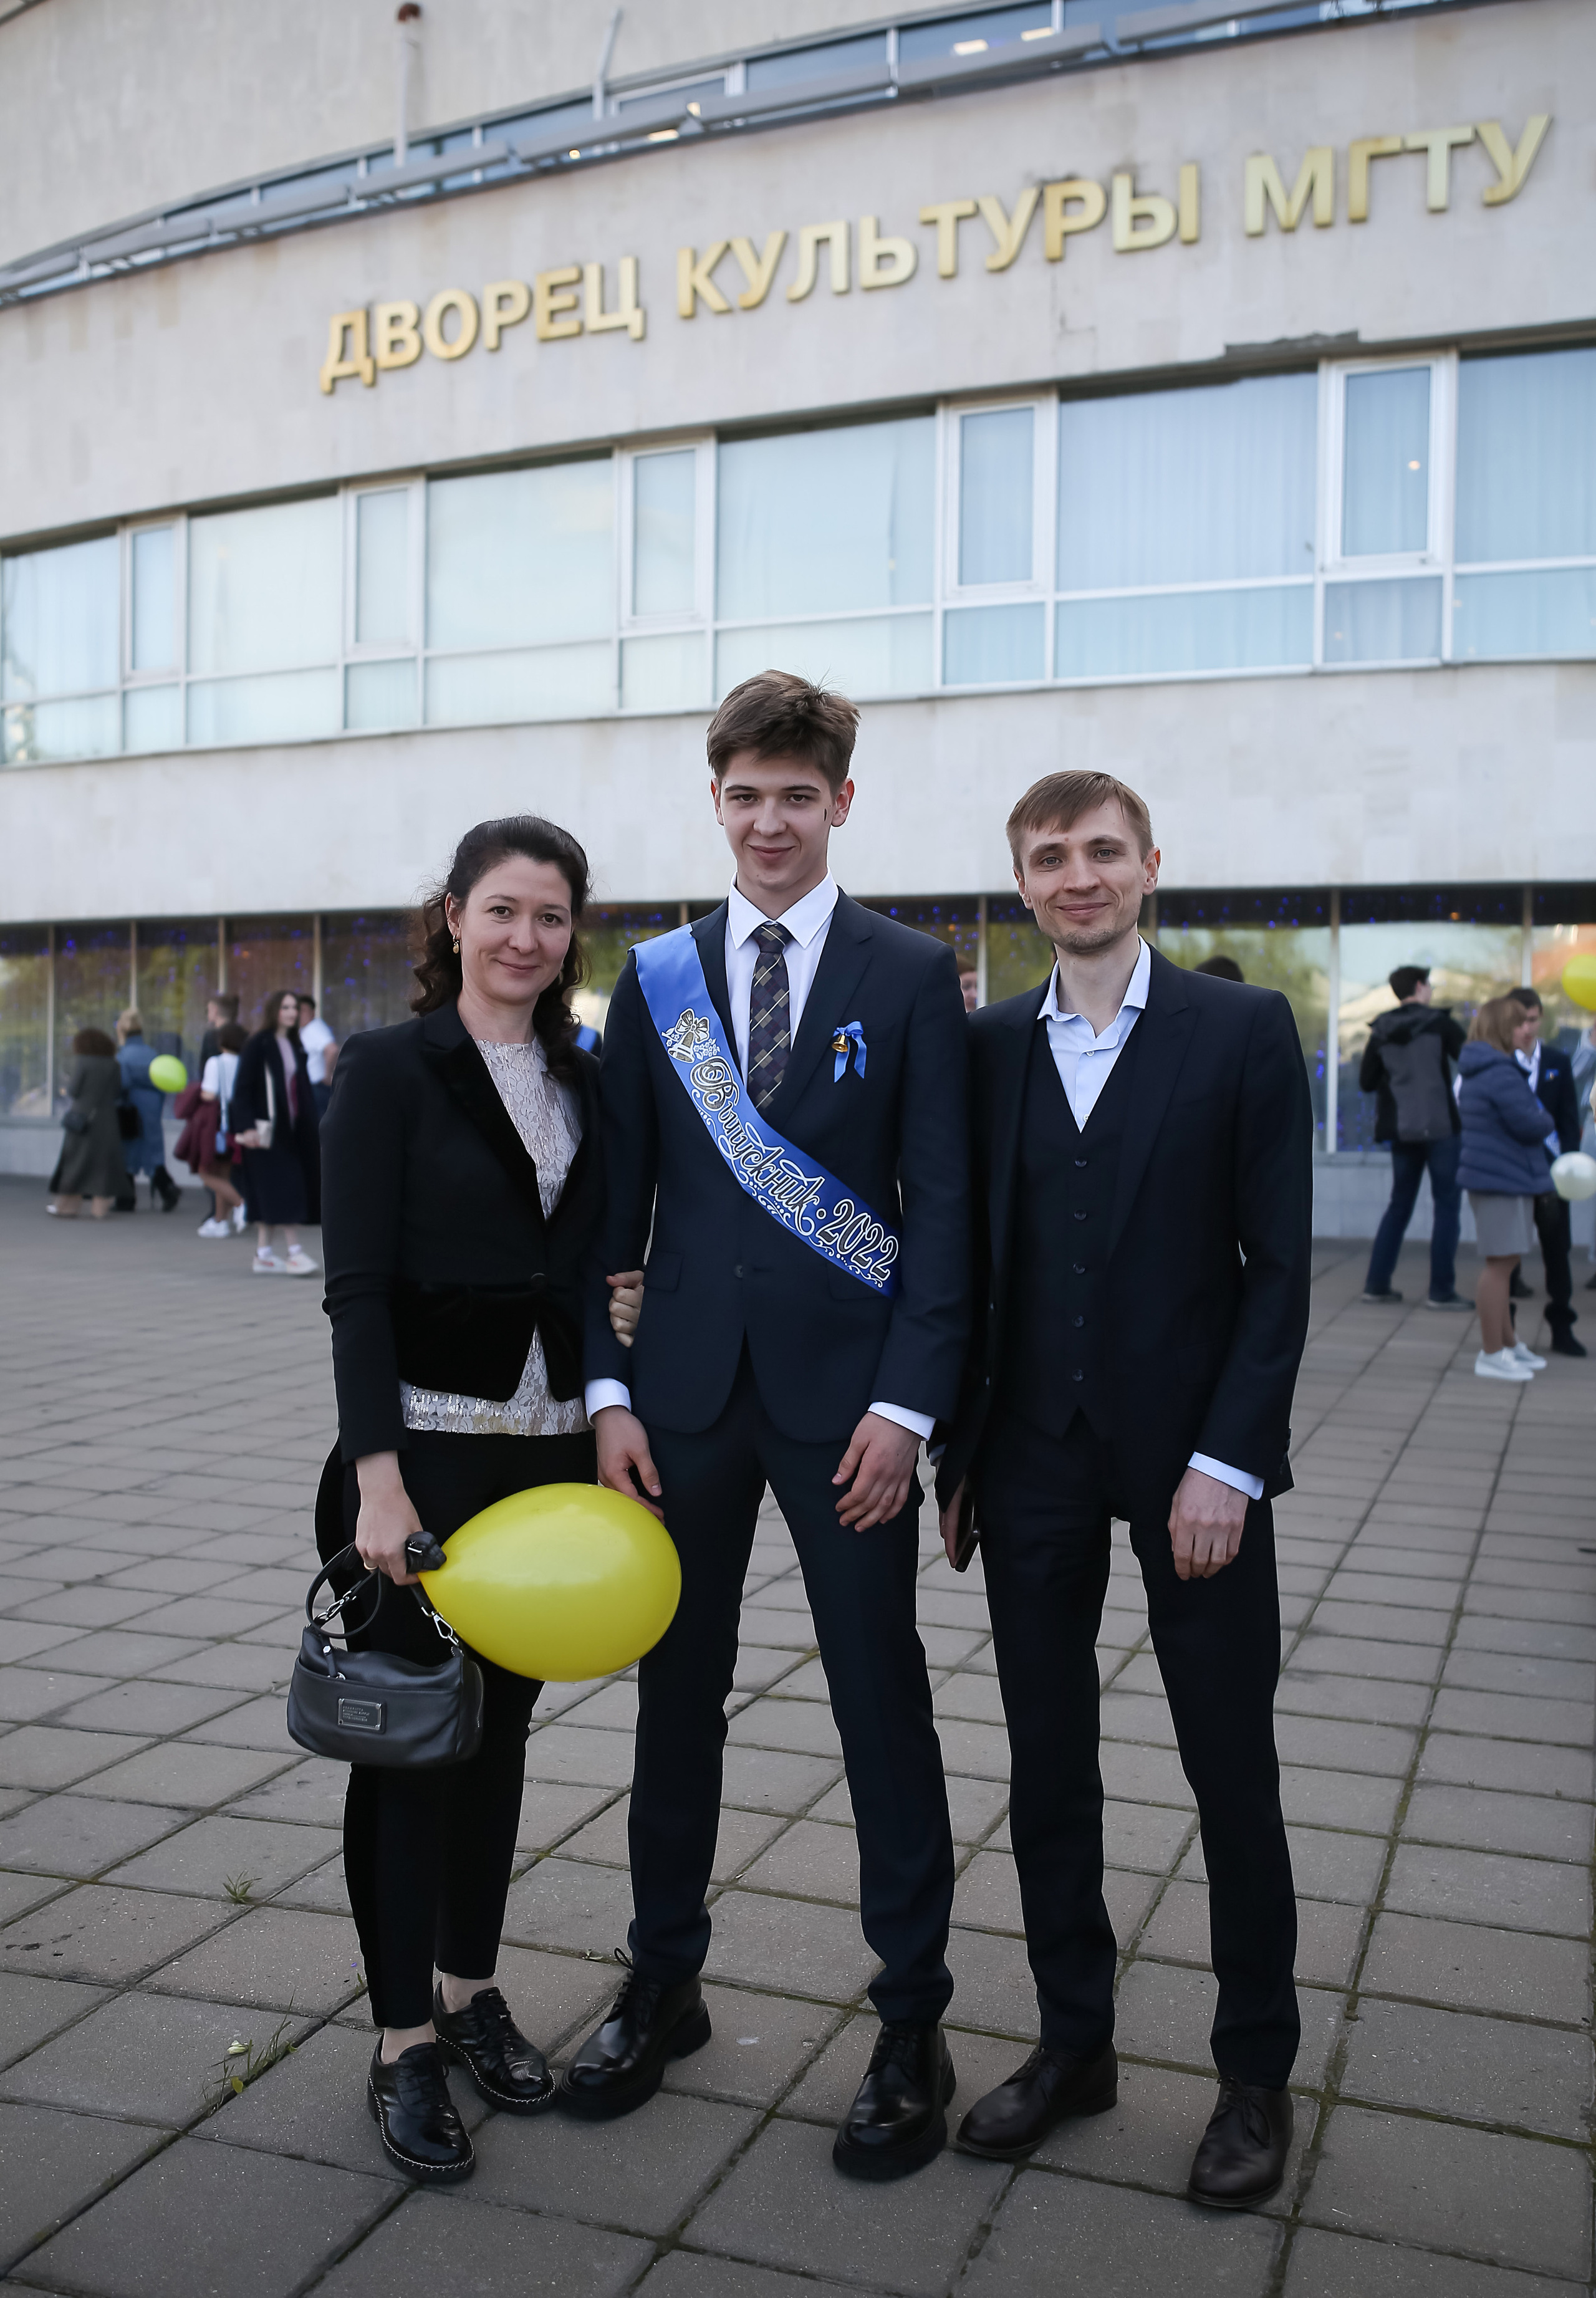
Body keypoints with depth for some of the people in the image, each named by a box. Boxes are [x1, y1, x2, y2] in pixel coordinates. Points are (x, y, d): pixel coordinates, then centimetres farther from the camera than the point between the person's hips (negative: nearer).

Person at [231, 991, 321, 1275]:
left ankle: (264, 1254, 11)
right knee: (283, 1188, -9)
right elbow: (242, 1088, -11)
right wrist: (246, 1128, -19)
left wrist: (312, 1127, 12)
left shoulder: (295, 1047, 13)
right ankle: (293, 1251, -7)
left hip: (292, 1128, 6)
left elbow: (304, 1090, 16)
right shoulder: (258, 1045, -7)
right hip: (266, 1129, -6)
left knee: (270, 1195, 8)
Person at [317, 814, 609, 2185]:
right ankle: (405, 2043, 17)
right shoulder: (391, 1069, -7)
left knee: (502, 1726, 14)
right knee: (409, 1731, 4)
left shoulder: (585, 1082, 8)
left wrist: (609, 1432, 4)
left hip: (549, 1451, 5)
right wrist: (379, 1478, -18)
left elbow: (594, 1271, 11)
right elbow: (358, 1287, -12)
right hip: (425, 1445, -5)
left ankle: (471, 1990, 31)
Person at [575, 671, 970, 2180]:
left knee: (882, 1704, 5)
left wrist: (904, 1405, -12)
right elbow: (616, 1202, 6)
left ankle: (911, 2028, 21)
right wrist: (608, 1392, -1)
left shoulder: (912, 976, -1)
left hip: (843, 1396, -3)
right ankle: (662, 1986, 32)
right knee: (677, 1693, 13)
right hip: (687, 1391, 3)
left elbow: (941, 1204, -4)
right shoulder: (653, 978, 7)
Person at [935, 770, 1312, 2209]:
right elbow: (971, 1257, 8)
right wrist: (959, 1446, 5)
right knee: (1048, 1763, 12)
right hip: (1034, 1461, 3)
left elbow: (1278, 1264, -7)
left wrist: (1227, 1461, -13)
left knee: (1234, 1769, 7)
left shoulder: (1243, 1032, -4)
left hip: (1191, 1458, -3)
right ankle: (1074, 2040, 29)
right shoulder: (988, 1048, 6)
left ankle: (1257, 2072, 26)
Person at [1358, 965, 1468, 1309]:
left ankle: (1377, 1283, 13)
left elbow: (1366, 1082, 7)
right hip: (1439, 1127, -5)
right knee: (1447, 1204, 2)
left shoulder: (1381, 1030, 5)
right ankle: (1441, 1291, 1)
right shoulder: (1440, 1023, -8)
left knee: (1400, 1203, 15)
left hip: (1400, 1129, 5)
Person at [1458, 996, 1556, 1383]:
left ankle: (1508, 1344, 28)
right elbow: (1531, 1126, -21)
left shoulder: (1479, 1072, 16)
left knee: (1502, 1264, 18)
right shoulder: (1501, 1074, -18)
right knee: (1501, 1263, -6)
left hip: (1493, 1176, 11)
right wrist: (1544, 1119, -1)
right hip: (1502, 1180, -11)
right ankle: (1492, 1355, -2)